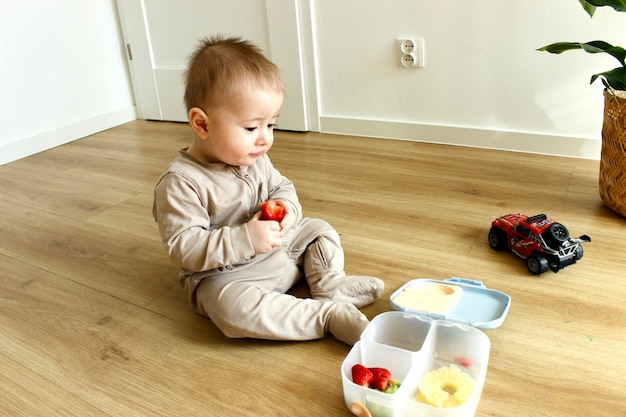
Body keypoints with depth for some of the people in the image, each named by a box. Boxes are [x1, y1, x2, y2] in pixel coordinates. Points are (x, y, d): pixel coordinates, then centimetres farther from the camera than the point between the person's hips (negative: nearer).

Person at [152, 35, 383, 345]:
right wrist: (244, 239, -36)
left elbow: (281, 186, 13)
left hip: (278, 248, 7)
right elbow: (182, 247, -27)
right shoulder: (180, 183, -24)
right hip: (221, 276, -7)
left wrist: (287, 206, -13)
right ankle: (329, 315, -30)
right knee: (235, 308, -36)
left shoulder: (255, 158, -1)